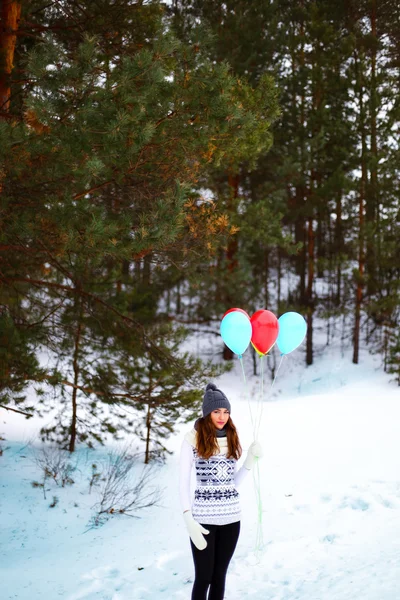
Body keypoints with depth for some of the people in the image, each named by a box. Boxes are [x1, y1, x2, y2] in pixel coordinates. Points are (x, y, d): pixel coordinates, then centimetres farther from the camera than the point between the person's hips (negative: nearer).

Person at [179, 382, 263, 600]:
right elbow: (183, 482, -6)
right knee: (203, 578, 1)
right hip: (204, 517, -5)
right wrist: (189, 520, -14)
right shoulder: (193, 438, -7)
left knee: (219, 576, 13)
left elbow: (234, 482, 12)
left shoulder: (232, 438, 9)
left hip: (231, 516, 5)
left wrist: (251, 458, 0)